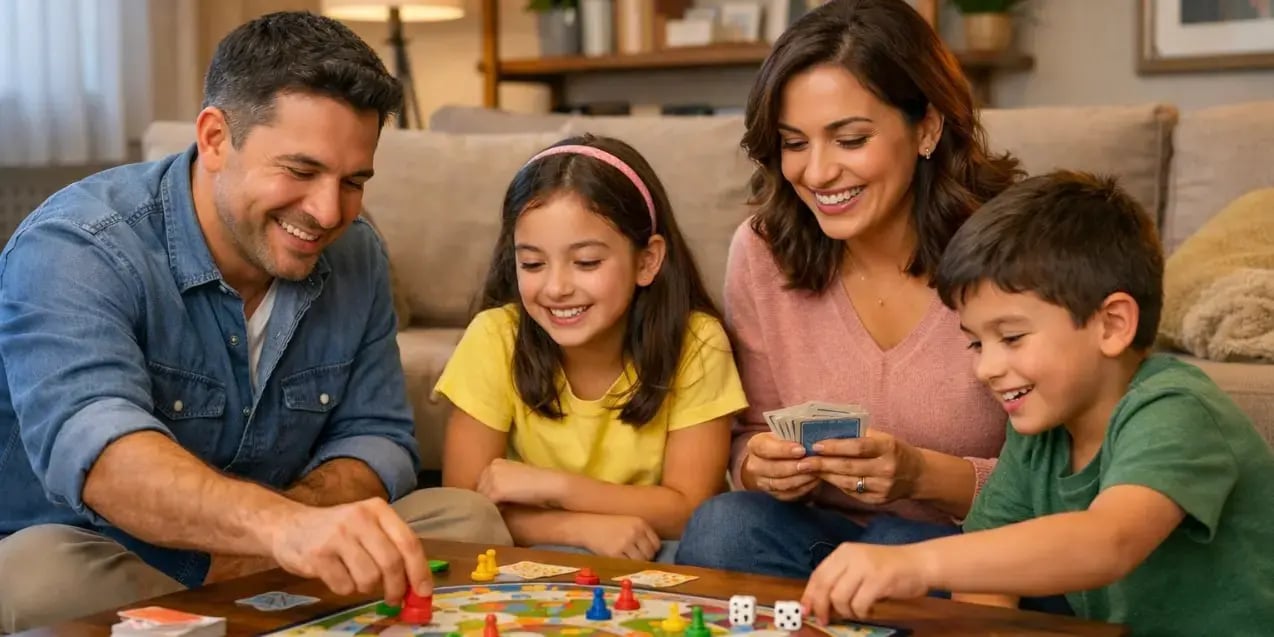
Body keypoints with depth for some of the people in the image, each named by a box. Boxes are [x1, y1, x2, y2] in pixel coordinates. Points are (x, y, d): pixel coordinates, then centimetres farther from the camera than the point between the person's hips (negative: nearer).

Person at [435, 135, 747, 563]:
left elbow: (688, 510, -14)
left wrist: (552, 484, -22)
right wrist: (584, 527, -28)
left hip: (658, 558, 1)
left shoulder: (697, 344, -16)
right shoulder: (495, 340, -15)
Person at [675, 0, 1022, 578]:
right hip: (820, 537, 3)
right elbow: (750, 436, 7)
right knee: (723, 525, -26)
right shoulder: (761, 252, -4)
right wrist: (759, 466, -17)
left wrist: (923, 474, -27)